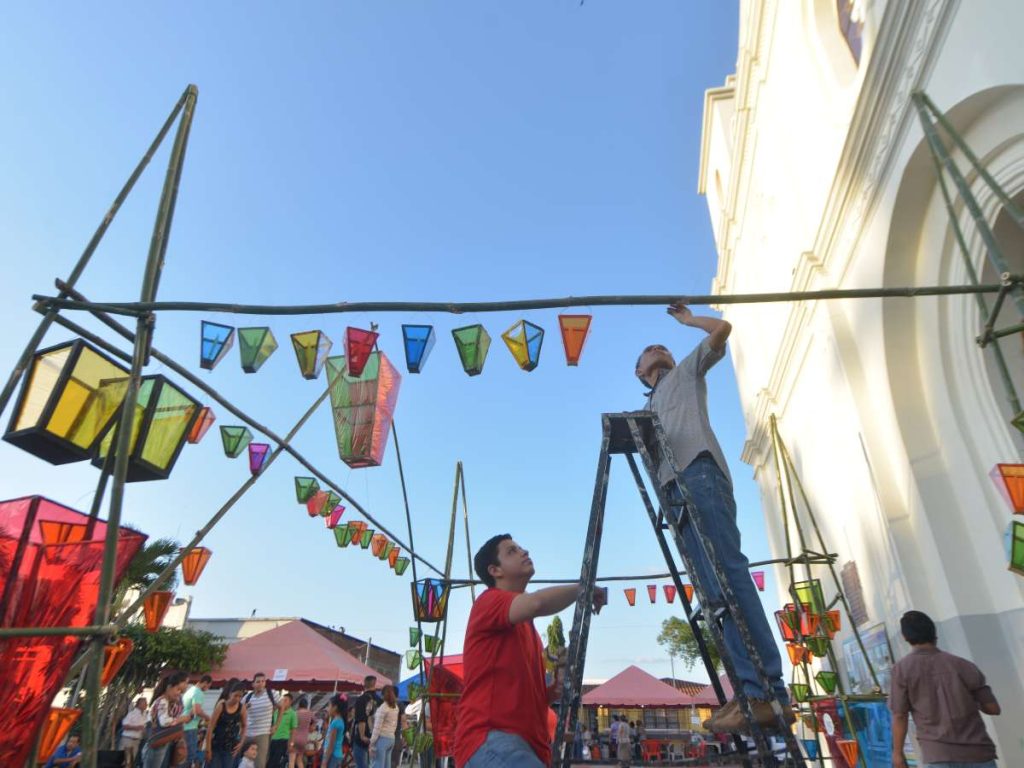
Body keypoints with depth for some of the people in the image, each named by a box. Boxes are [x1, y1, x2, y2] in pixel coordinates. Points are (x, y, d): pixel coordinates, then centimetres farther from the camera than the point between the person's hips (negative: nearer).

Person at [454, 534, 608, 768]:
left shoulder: (526, 625, 26)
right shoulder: (489, 602, -3)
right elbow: (537, 603, -25)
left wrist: (556, 688, 10)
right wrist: (583, 589, -7)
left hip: (527, 743, 10)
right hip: (491, 739, -10)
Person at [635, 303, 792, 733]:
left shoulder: (686, 372, 26)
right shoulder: (649, 409, 38)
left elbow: (722, 329, 17)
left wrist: (688, 320, 32)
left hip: (699, 473, -7)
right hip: (675, 488, 7)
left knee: (728, 574, -21)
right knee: (714, 590, -3)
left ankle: (767, 693, -27)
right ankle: (750, 690, -6)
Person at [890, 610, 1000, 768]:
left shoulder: (902, 668, -2)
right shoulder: (962, 664, 6)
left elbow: (900, 716, -3)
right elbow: (993, 708, 8)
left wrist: (898, 753, 8)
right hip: (978, 753, 4)